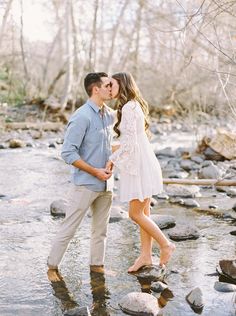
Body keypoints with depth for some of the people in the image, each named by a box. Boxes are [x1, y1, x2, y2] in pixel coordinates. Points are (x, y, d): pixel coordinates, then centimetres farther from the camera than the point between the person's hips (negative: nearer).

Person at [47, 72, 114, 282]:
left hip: (106, 184, 7)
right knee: (69, 228, 2)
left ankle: (97, 265, 28)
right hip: (85, 184, -7)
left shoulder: (110, 115, 6)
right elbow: (68, 152, -20)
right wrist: (95, 172, -18)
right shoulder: (82, 117, -17)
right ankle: (53, 266, 16)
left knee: (101, 229, 15)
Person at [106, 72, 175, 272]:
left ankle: (166, 245, 10)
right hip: (140, 165, 10)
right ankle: (146, 256, 18)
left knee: (136, 214, -2)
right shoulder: (134, 106, 14)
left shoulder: (128, 108, -16)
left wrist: (113, 159, -11)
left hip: (141, 166, -10)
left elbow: (129, 142, -22)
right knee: (143, 213, 12)